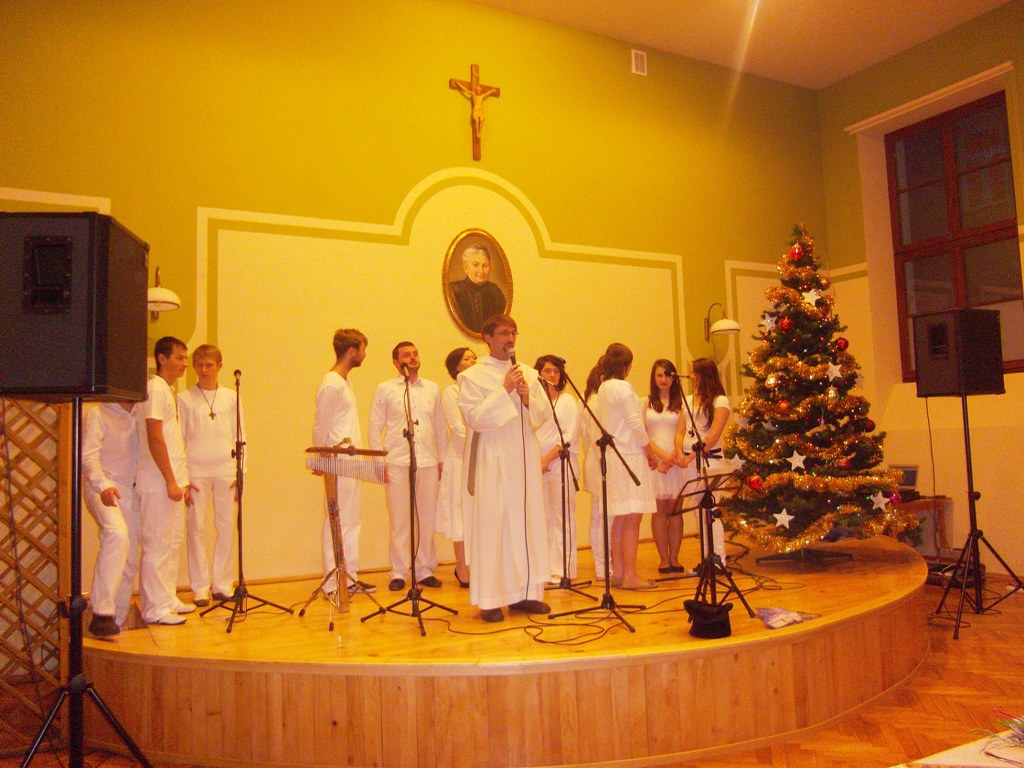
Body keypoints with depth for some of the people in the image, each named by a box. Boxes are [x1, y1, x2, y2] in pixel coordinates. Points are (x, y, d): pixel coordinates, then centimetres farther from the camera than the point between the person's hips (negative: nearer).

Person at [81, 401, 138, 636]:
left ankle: (116, 620, 16)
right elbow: (88, 456, -11)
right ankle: (102, 614, -30)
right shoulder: (97, 415, -1)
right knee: (117, 535, -31)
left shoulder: (135, 418, 18)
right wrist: (103, 484, -29)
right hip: (103, 491, -7)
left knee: (129, 562, 5)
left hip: (131, 493, 7)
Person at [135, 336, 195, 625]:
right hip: (158, 483, -9)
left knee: (174, 541, 13)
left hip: (173, 481, 9)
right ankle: (155, 608, 3)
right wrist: (171, 482, -18)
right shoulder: (155, 389, -12)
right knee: (158, 544, -4)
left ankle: (168, 599, 22)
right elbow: (155, 439, -18)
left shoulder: (169, 391, 16)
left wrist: (183, 480, 18)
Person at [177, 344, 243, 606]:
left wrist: (240, 472, 3)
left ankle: (223, 584, 15)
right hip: (196, 471, -2)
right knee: (196, 528, 0)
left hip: (226, 471, 2)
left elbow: (239, 437, 10)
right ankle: (200, 587, 10)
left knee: (227, 527, 4)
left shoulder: (231, 397, 9)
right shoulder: (184, 398, 4)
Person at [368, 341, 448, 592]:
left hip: (428, 463, 3)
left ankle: (426, 570, 16)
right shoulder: (385, 389, 5)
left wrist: (442, 458, 11)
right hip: (397, 463, -2)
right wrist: (379, 461, -2)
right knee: (399, 519, 0)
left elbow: (440, 426, 16)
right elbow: (375, 427, 4)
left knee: (427, 518, 5)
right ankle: (399, 573, 10)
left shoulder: (433, 389, 14)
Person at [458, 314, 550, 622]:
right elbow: (474, 417, -13)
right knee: (491, 526, -3)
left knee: (528, 524, 7)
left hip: (525, 460, 5)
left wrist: (527, 398, -11)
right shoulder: (472, 376, -2)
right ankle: (490, 599, 5)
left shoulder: (529, 374, 11)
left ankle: (524, 592, 18)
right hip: (491, 462, -5)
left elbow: (544, 413, 7)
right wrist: (504, 391, -16)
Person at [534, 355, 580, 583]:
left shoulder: (567, 401, 2)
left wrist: (547, 458, -12)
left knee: (562, 517, -2)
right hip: (536, 466, 4)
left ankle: (562, 570, 2)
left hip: (561, 464, -3)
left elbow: (569, 436, -6)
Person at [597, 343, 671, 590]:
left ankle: (618, 572, 17)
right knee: (633, 517, -6)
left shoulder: (602, 388, 13)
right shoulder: (623, 387, -12)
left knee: (620, 518, 12)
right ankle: (630, 575, -4)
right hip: (630, 458, -9)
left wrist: (649, 450, 13)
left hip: (614, 457, 9)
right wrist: (650, 450, 0)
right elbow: (635, 424, -15)